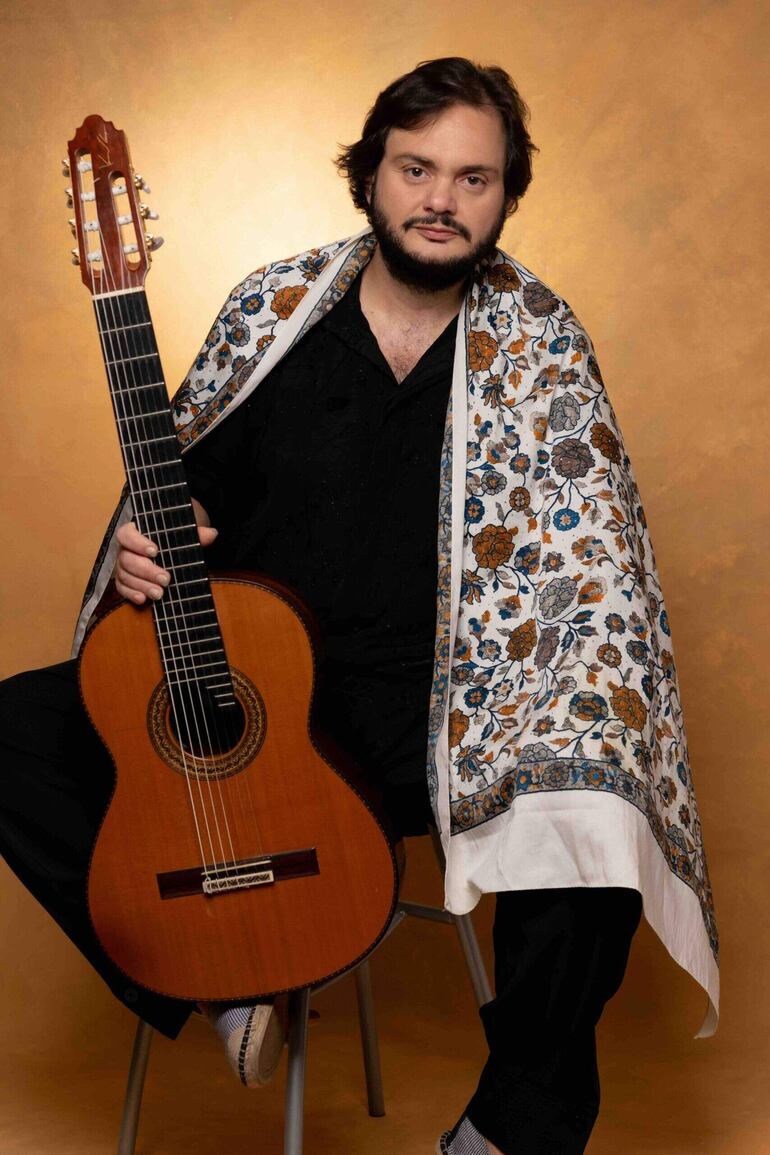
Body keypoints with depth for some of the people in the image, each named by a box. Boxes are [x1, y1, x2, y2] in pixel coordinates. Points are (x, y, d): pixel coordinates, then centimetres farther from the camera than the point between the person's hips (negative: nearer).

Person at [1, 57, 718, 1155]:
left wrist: (600, 736, -23)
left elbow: (592, 545, -9)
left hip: (435, 705, -2)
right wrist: (155, 532, -9)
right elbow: (190, 468, 15)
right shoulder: (274, 305, 2)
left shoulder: (535, 337, -3)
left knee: (593, 825, -30)